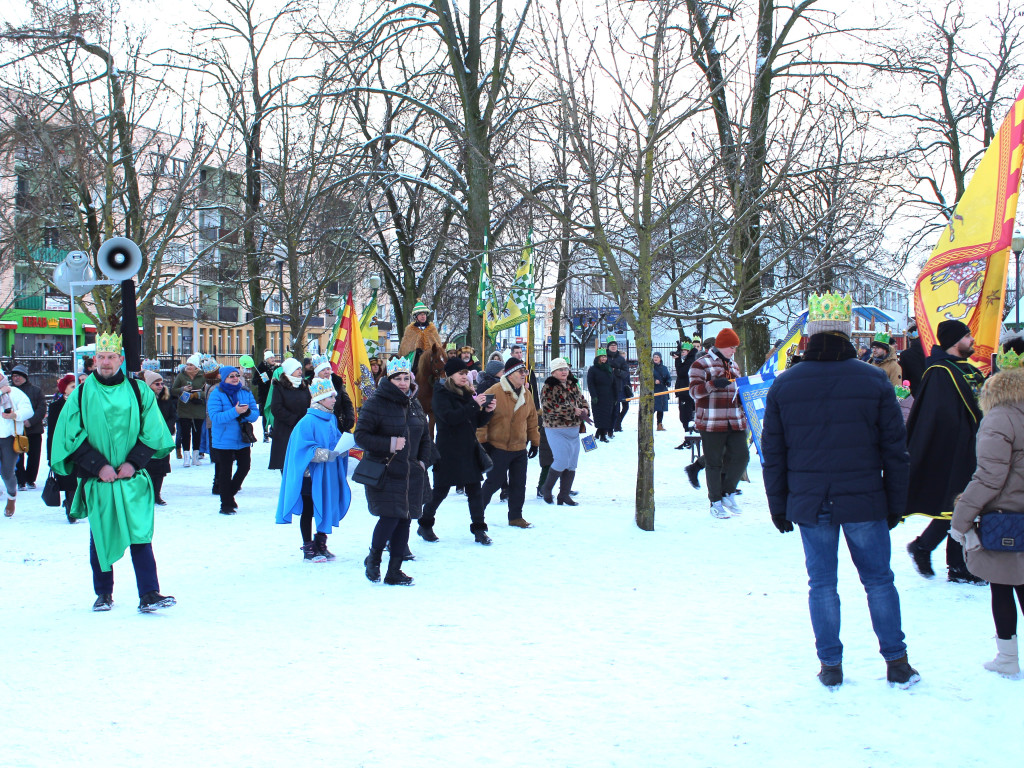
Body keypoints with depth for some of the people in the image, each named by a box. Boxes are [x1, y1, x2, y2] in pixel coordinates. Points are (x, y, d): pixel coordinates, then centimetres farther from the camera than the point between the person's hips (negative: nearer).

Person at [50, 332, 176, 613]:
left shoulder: (139, 392, 4)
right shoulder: (81, 394, 2)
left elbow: (152, 433, 4)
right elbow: (72, 437, -1)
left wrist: (133, 463, -8)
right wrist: (98, 466, -9)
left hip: (133, 478, 0)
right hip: (96, 480, 0)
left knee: (141, 535, -7)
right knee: (100, 537, 9)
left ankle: (149, 595, -9)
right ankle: (103, 593, 22)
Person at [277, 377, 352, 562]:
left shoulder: (332, 419, 8)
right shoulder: (308, 421, -16)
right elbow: (303, 449, -20)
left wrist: (342, 449, -2)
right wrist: (325, 454, -27)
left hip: (328, 475, 7)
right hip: (310, 475, -7)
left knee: (327, 508, 13)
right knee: (308, 510, 4)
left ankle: (321, 545, 26)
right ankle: (308, 549, 11)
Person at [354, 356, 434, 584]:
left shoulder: (415, 405, 13)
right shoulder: (376, 403, -8)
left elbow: (425, 437, 23)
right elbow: (361, 435, -11)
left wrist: (423, 461, 8)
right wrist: (390, 444, -19)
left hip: (412, 475, 6)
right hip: (384, 473, -6)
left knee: (405, 521, 6)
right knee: (390, 518, -13)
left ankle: (394, 571, 16)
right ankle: (373, 559, 13)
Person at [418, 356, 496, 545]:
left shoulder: (469, 393, 12)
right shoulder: (442, 394, -7)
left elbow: (478, 423, 14)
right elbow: (450, 417, -23)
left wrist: (487, 411, -6)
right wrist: (474, 405, -25)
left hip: (469, 450, 5)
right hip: (448, 451, -5)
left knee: (475, 490, 1)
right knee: (440, 491, 5)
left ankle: (479, 529, 5)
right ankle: (425, 525, 23)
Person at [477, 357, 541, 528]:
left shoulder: (526, 394, 7)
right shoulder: (494, 393, -13)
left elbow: (532, 419, 16)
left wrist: (535, 441, 16)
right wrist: (482, 441, -12)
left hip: (519, 449, 6)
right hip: (497, 448, -6)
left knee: (519, 483, 9)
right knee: (493, 482, 0)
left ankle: (516, 516, 21)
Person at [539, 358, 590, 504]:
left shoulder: (573, 385, 12)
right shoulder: (549, 388, -10)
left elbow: (581, 399, 21)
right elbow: (550, 408, -21)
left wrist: (584, 409, -3)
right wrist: (574, 411, -21)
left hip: (574, 430, 7)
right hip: (556, 430, -7)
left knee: (572, 464, 8)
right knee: (562, 461, -14)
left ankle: (564, 495, 18)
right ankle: (546, 489, 7)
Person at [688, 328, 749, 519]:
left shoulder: (733, 365, 20)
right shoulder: (701, 364, -2)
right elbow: (694, 391, -11)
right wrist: (713, 384, -25)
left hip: (735, 422, 6)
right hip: (711, 423, -6)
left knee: (741, 455, -2)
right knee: (714, 463, 0)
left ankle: (727, 492, 18)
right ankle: (716, 502, 10)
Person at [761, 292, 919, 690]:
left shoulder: (783, 385, -1)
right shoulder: (874, 381, -4)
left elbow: (773, 454, 3)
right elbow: (894, 451, -1)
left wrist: (778, 506, 11)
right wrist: (896, 503, 7)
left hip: (809, 504, 1)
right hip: (864, 501, -1)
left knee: (822, 583, 9)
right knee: (878, 580, 11)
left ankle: (830, 665, 14)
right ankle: (896, 662, 16)